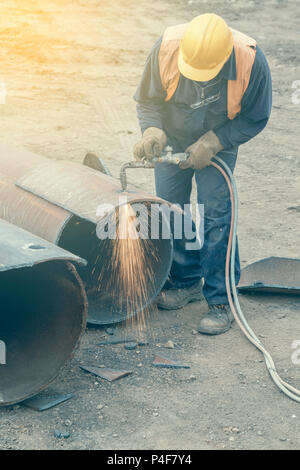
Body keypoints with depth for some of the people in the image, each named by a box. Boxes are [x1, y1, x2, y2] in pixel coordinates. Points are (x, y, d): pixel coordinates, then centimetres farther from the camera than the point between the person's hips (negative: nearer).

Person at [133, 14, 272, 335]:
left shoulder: (251, 61, -31)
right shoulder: (166, 47, -28)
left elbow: (254, 118, -15)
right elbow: (148, 100, -12)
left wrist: (211, 144, -24)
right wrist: (152, 131, -32)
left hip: (219, 144, -2)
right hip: (172, 140, 3)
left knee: (216, 216, -10)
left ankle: (221, 301, 0)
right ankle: (185, 282, 25)